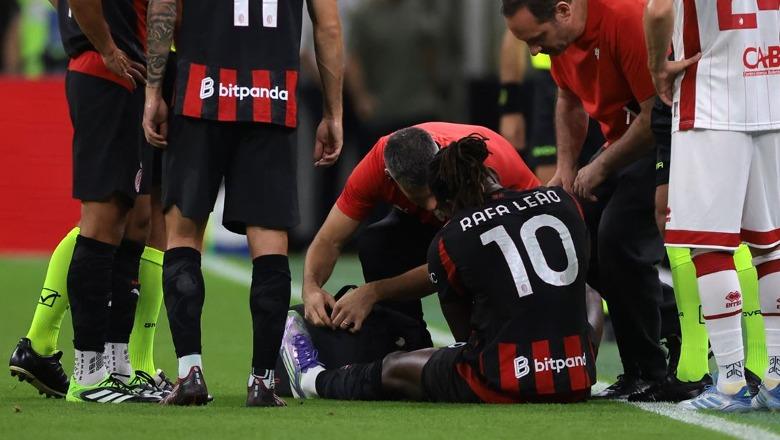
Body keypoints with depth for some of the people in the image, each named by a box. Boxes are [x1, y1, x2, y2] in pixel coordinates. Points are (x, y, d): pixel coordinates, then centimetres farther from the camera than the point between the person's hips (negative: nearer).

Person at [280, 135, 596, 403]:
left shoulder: (447, 243, -2)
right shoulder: (562, 202, 6)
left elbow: (464, 330, 7)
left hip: (508, 384, -3)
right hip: (577, 382, 3)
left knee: (395, 369, 26)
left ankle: (312, 379, 54)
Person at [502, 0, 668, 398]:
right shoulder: (559, 34, 1)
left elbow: (657, 115, -25)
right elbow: (569, 101, 19)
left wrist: (600, 168, -15)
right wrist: (566, 168, 5)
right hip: (624, 140, 10)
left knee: (619, 242, -20)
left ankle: (648, 374, -10)